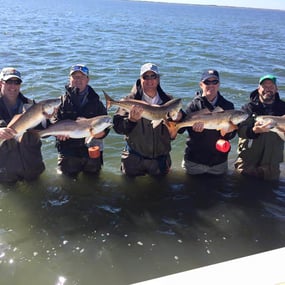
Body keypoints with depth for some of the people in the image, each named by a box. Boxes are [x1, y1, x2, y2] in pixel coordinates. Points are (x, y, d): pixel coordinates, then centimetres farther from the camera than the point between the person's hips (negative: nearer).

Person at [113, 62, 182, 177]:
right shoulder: (130, 100, -8)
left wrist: (177, 120, -18)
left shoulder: (168, 100, 0)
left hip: (160, 159, 3)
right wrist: (131, 120, -35)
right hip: (134, 158, -2)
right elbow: (117, 127, -17)